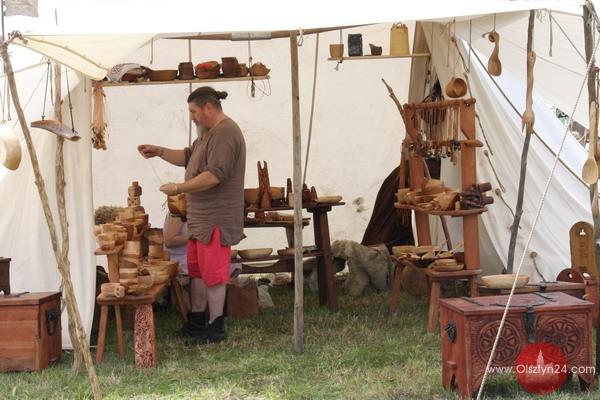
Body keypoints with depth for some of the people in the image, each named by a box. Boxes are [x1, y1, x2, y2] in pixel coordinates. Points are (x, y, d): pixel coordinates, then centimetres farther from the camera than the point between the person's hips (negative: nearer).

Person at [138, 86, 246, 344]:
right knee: (196, 269, 16)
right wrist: (159, 152, 11)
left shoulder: (225, 133, -19)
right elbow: (187, 157, 25)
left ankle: (216, 328, 4)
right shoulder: (211, 133, 18)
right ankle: (197, 321, 27)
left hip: (216, 219, -11)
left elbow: (214, 176, -27)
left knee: (213, 272, -4)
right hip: (201, 216, 11)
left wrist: (178, 188, -21)